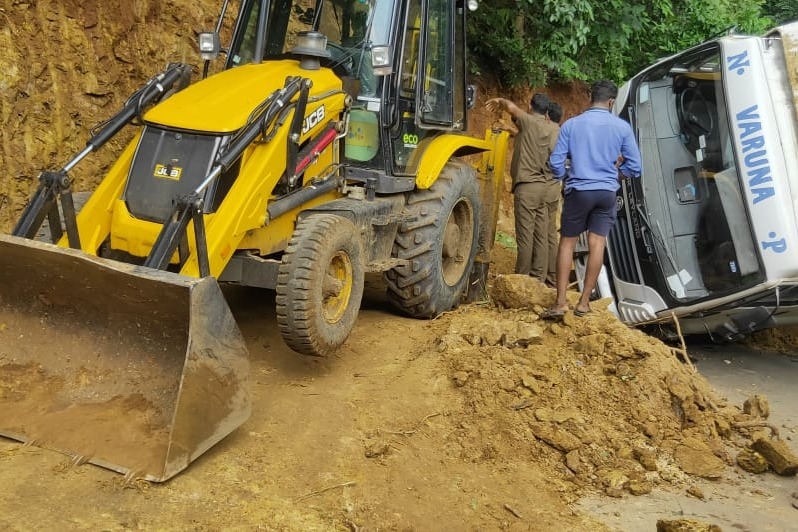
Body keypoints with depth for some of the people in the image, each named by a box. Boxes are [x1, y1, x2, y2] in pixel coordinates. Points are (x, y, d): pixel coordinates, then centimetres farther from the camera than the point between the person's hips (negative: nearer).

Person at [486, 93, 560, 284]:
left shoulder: (529, 122, -7)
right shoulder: (555, 130, 10)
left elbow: (512, 107, -18)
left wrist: (501, 102, 4)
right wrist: (516, 132, 34)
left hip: (527, 186, -6)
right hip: (547, 187, 6)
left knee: (525, 235, -1)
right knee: (542, 235, 7)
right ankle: (539, 279, 12)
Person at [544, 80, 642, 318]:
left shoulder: (571, 124, -2)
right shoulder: (621, 127, -1)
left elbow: (556, 163, -4)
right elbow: (635, 167, 2)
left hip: (579, 191, -1)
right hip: (607, 192, 1)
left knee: (567, 243, 7)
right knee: (597, 244, 6)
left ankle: (561, 302, 3)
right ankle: (584, 302, 11)